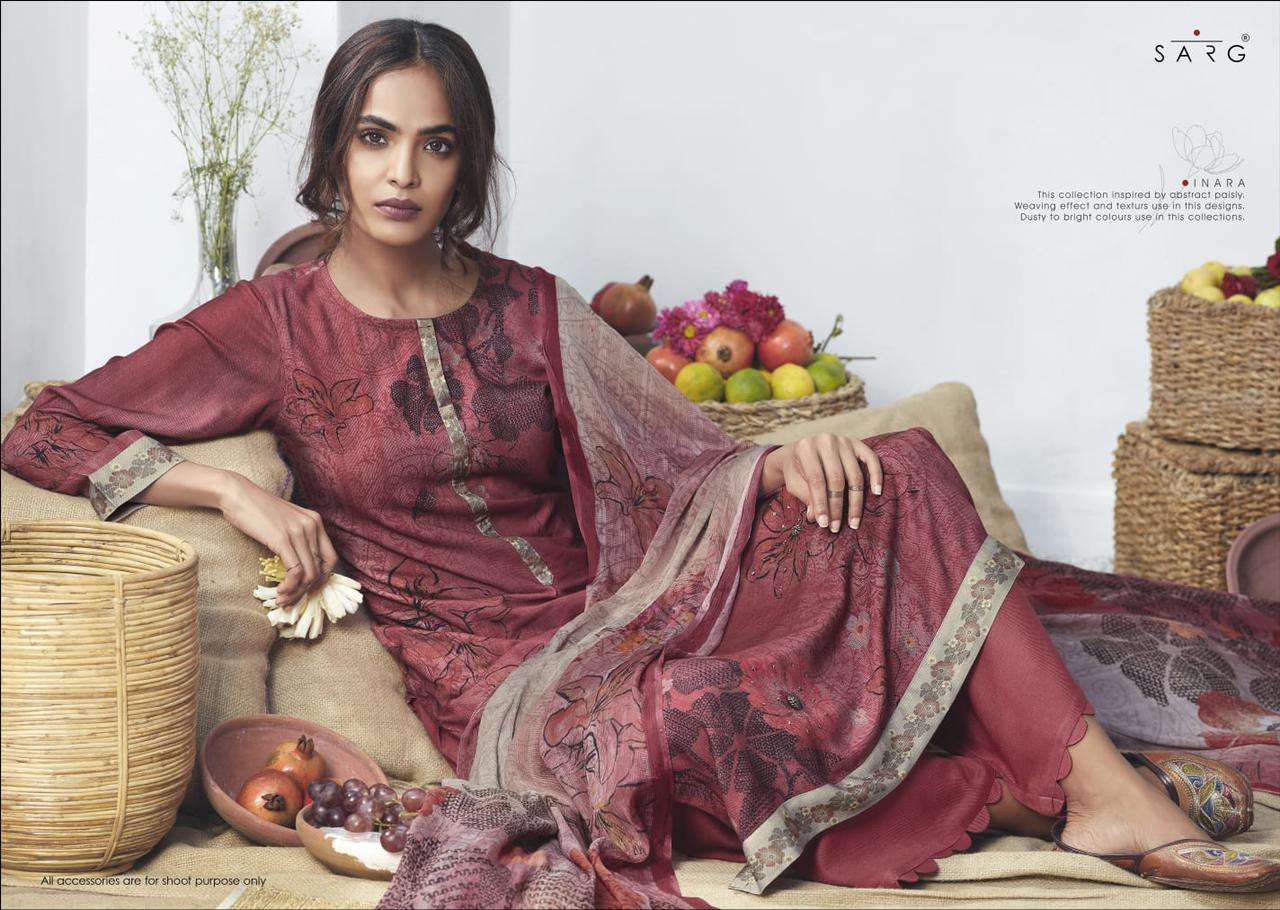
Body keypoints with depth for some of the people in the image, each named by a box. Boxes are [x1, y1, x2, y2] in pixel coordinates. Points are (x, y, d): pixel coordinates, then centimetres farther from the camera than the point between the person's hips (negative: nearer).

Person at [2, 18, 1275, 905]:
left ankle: (1101, 786, -24)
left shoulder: (532, 311, 11)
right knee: (681, 706, -40)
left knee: (898, 478, -16)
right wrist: (237, 491, -13)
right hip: (497, 680, -4)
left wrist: (785, 460, -15)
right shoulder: (272, 326, 2)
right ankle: (1037, 796, -24)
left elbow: (683, 464, 9)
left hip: (622, 615, 5)